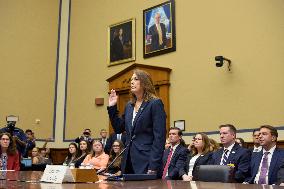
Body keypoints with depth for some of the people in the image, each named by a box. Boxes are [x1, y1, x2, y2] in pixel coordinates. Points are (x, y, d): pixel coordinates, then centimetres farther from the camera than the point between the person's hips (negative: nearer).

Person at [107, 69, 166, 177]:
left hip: (146, 162, -6)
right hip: (129, 162, 6)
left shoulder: (155, 104, -7)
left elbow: (159, 138, -12)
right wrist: (112, 108, 11)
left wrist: (153, 167, -18)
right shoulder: (129, 106, 15)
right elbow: (118, 129, 18)